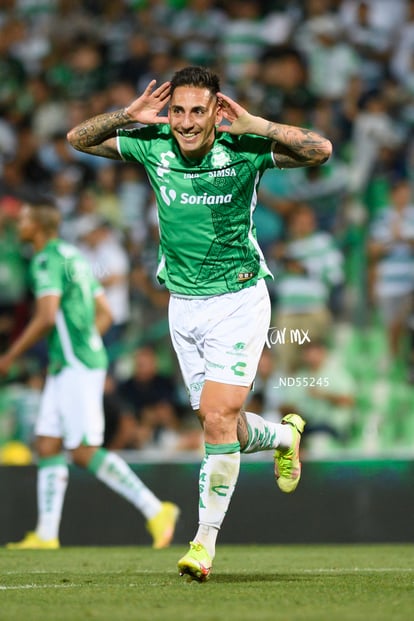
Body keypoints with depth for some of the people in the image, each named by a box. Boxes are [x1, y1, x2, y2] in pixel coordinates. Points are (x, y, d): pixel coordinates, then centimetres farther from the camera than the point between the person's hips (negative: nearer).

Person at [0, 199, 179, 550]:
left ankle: (155, 509, -10)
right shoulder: (73, 257, 19)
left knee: (85, 453, -10)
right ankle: (46, 534, 6)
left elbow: (46, 318, -20)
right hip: (66, 367, 10)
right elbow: (105, 314, 20)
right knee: (48, 446, 7)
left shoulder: (47, 260, -11)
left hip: (76, 368, -10)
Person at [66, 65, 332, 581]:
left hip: (238, 301, -4)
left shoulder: (242, 149, -13)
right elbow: (79, 138, 5)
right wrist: (129, 115, -12)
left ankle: (205, 540, -6)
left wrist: (254, 126, -27)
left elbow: (321, 150, -20)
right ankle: (284, 436, 43)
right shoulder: (152, 146, -4)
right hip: (183, 305, 4)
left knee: (217, 419, -15)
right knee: (221, 424, 10)